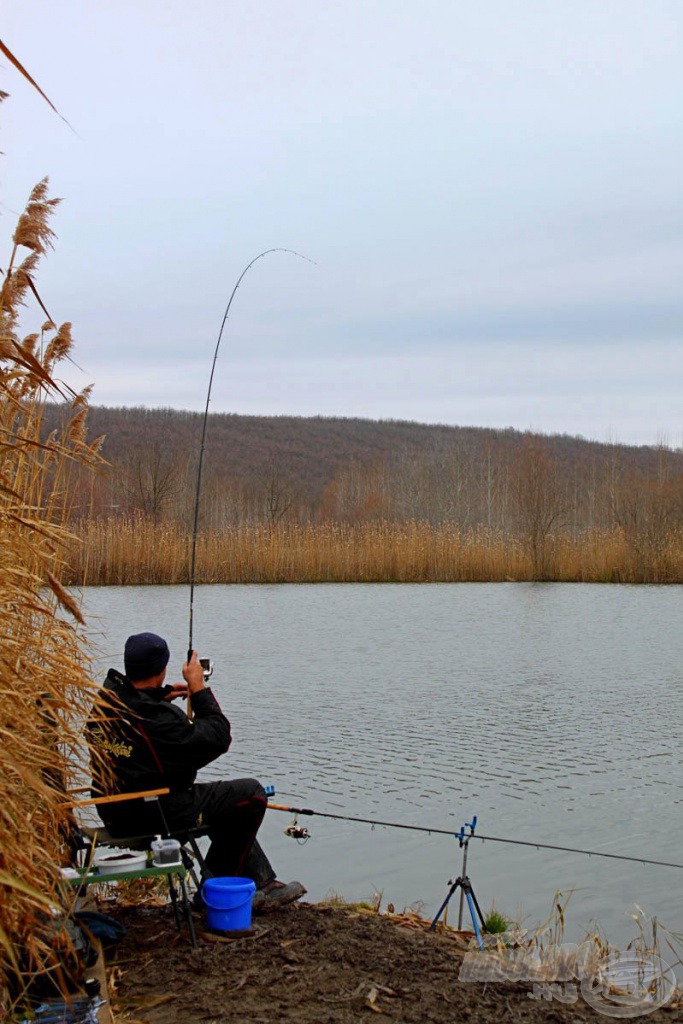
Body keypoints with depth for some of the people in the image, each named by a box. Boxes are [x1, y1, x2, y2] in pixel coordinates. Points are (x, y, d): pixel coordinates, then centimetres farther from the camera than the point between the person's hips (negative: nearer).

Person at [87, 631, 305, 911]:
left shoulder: (106, 697, -3)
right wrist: (198, 689, -9)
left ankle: (265, 886, 31)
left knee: (229, 802, 27)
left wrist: (161, 694, 14)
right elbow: (218, 738, -16)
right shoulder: (159, 719, -28)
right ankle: (215, 889, 15)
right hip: (155, 813, -9)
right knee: (251, 795, 0)